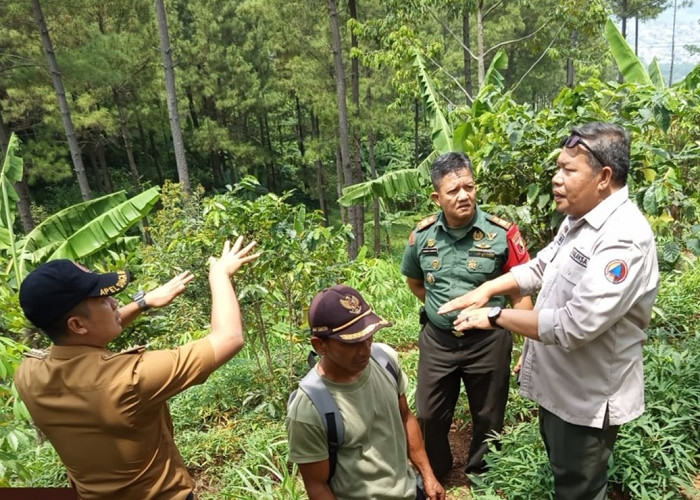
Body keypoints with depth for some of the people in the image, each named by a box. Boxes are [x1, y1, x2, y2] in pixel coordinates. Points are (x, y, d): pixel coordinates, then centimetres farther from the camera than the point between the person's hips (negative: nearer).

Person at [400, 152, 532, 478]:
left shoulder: (502, 233, -15)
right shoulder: (422, 235, -6)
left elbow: (520, 294, -9)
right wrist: (441, 308, 7)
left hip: (488, 342, -2)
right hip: (436, 341, 3)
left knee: (488, 420, 18)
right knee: (429, 417, 17)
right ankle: (433, 476, 46)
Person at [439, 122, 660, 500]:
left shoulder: (624, 239, -29)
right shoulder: (577, 220, 3)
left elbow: (574, 326, -34)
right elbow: (540, 267, 14)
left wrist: (496, 316, -24)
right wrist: (486, 289, 0)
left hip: (588, 397, -9)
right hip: (557, 384, 9)